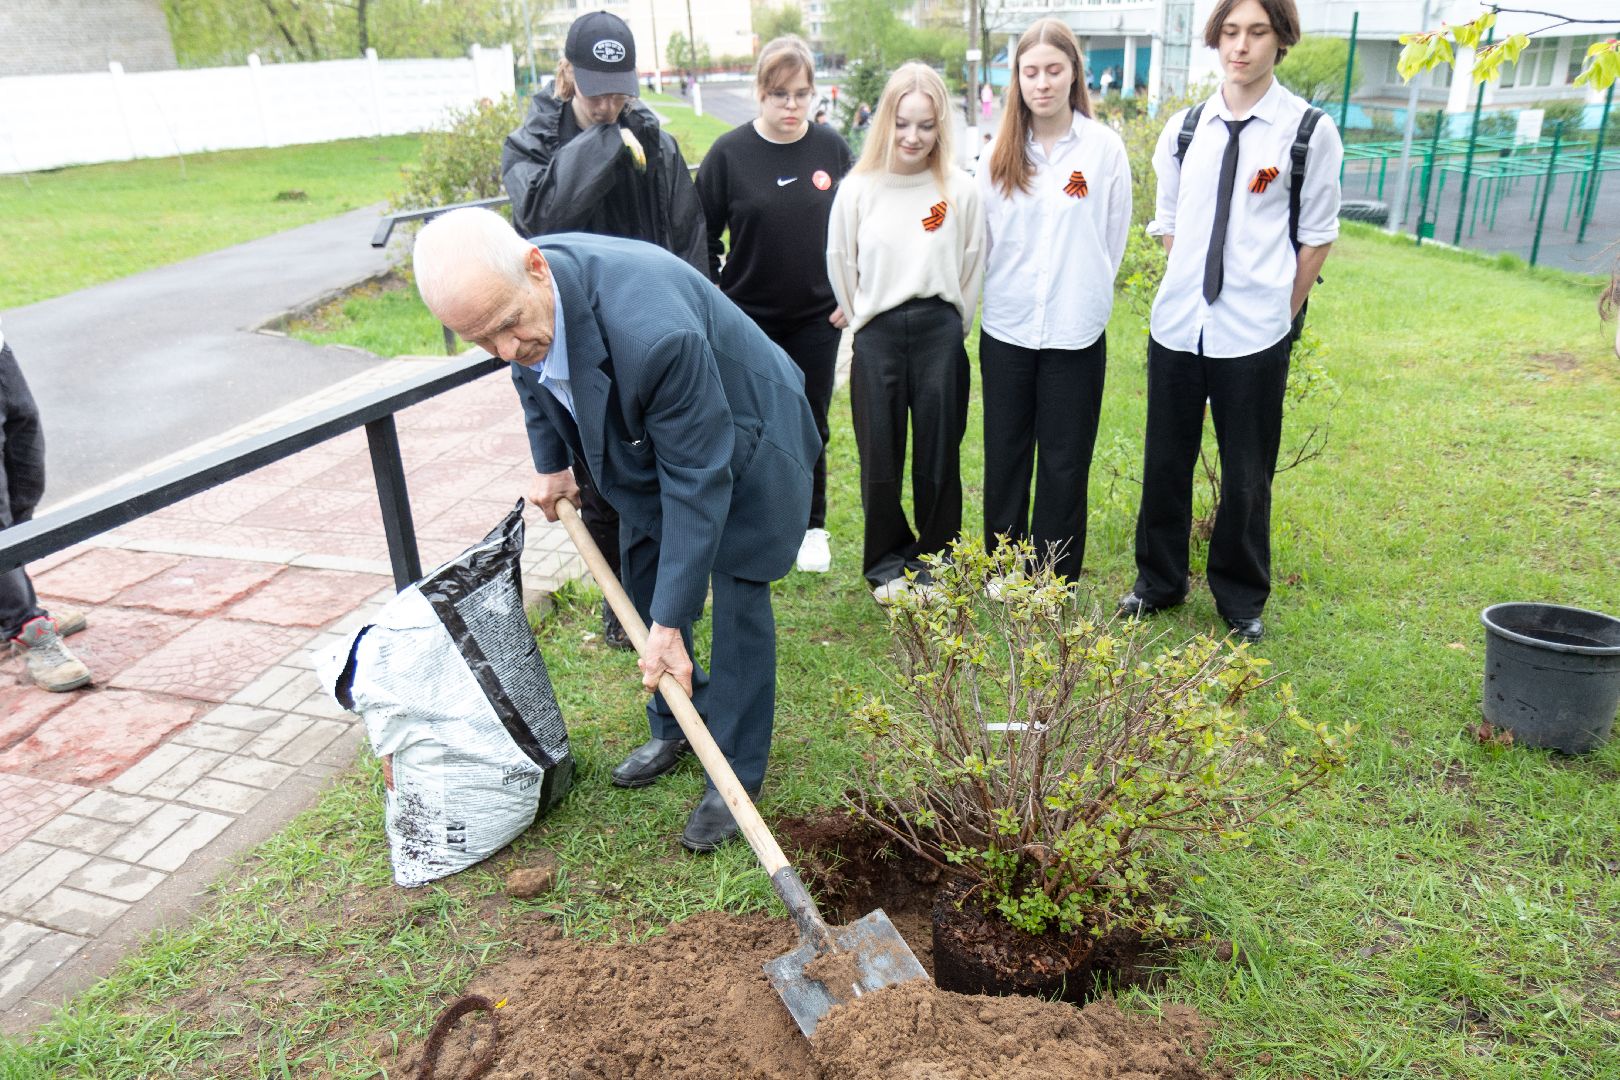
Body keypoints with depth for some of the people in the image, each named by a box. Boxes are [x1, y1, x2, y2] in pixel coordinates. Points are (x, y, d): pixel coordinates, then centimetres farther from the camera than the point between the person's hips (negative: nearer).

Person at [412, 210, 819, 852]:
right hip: (646, 437, 7)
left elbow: (697, 480, -37)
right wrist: (548, 462, 7)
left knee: (736, 601, -6)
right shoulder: (510, 296, -22)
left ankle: (736, 777, 11)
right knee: (643, 585, 15)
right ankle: (673, 729, 36)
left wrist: (670, 625, -33)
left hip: (741, 436, -7)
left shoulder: (650, 330, -45)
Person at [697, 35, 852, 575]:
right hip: (747, 321, -1)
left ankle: (812, 526, 26)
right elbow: (701, 236, 0)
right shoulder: (729, 152, -6)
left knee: (811, 426, 9)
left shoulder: (831, 147, 0)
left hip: (817, 319, 1)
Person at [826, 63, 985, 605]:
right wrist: (869, 326, 12)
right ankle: (887, 562, 25)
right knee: (880, 457, 7)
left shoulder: (960, 189, -2)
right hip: (877, 336, 0)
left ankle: (936, 561, 24)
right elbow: (841, 266, 8)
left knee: (939, 455, 7)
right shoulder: (858, 188, -2)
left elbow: (971, 267, 8)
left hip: (940, 332, 0)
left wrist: (949, 329, 9)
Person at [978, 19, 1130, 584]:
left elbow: (1113, 241, 3)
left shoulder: (1105, 147, -4)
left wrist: (1084, 294, 7)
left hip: (1076, 333, -2)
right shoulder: (1001, 150, 2)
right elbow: (983, 236, 8)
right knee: (1004, 459, 11)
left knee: (1064, 467, 5)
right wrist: (1004, 291, 8)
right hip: (1006, 329, 2)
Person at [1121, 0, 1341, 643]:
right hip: (1177, 323, 3)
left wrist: (1280, 312, 0)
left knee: (1247, 473, 7)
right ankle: (1158, 581, 30)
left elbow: (1317, 235, 1)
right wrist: (1191, 285, 8)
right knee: (1165, 461, 12)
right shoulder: (1184, 128, 7)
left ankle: (1241, 600, 24)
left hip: (1255, 334, -3)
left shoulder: (1309, 131, -3)